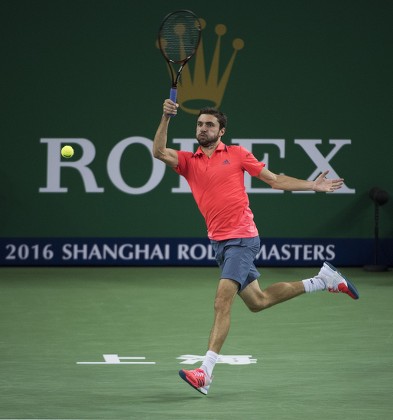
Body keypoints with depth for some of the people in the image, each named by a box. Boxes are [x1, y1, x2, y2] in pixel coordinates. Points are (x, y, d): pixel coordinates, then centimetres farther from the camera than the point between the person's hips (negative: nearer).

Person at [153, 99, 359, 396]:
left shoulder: (236, 154, 4)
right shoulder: (188, 161, 11)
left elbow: (275, 180, 8)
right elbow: (159, 152, -6)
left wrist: (313, 186, 2)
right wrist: (166, 118, -19)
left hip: (241, 238, -6)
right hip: (219, 242, 6)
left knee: (222, 301, -17)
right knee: (257, 301, 16)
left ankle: (205, 372, -23)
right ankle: (323, 281, 34)